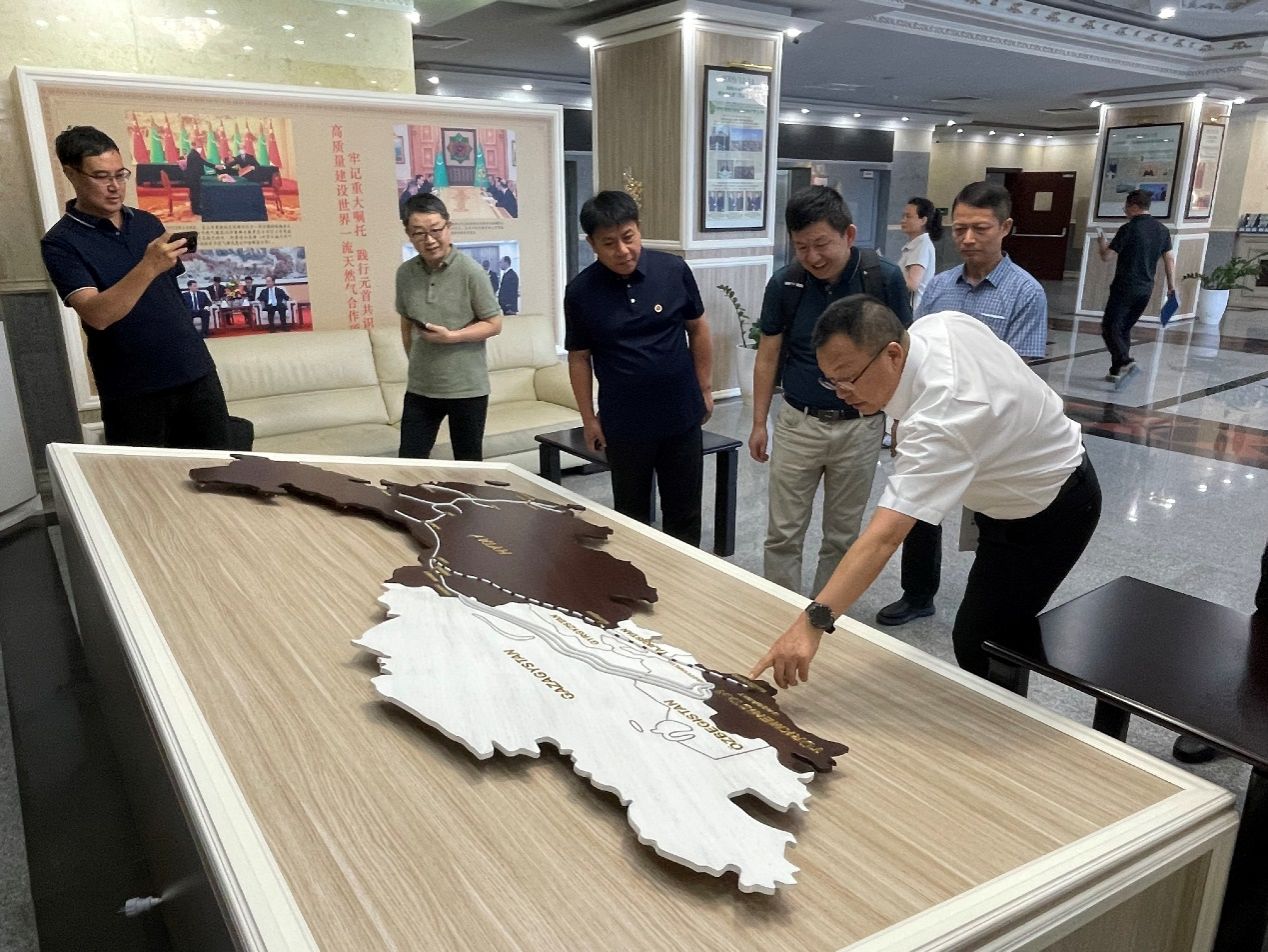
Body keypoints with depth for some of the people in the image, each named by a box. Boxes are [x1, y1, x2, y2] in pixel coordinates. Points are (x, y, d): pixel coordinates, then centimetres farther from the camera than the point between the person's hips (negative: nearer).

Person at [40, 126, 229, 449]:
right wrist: (149, 267, -29)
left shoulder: (148, 223, 11)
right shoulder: (61, 243, -6)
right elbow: (97, 315, -20)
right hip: (133, 391, -4)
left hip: (196, 373, 5)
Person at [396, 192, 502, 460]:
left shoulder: (470, 271, -12)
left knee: (468, 466, 10)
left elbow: (494, 324, -8)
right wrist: (416, 363, 16)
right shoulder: (405, 273, 2)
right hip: (420, 388, 4)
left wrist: (451, 336, -20)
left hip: (466, 388, -4)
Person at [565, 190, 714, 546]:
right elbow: (579, 357, 0)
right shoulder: (580, 292, -9)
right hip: (623, 423, -1)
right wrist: (588, 417, 1)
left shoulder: (674, 270, -7)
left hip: (681, 415, 1)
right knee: (631, 515, 13)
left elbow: (698, 330, 5)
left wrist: (705, 389, 7)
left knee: (684, 511, 13)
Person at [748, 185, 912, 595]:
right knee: (783, 533, 5)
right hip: (797, 423, 1)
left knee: (842, 535, 12)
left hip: (860, 426, 0)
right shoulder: (783, 283, -7)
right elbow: (767, 357, 3)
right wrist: (759, 423, 3)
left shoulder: (885, 278, -11)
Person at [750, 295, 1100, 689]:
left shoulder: (941, 420, -41)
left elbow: (883, 537, -48)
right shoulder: (938, 323, -17)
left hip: (1046, 516, -9)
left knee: (979, 646, -4)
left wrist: (813, 622, -54)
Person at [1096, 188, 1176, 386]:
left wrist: (1101, 242, 10)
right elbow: (1170, 259, 10)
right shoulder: (1162, 229, 9)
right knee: (1124, 328, 16)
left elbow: (1106, 256, -11)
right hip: (1146, 289, 7)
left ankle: (1126, 362, -25)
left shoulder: (1128, 229, -11)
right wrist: (1172, 287, 16)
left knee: (1110, 327, -4)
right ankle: (1117, 371, 17)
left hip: (1125, 287, -7)